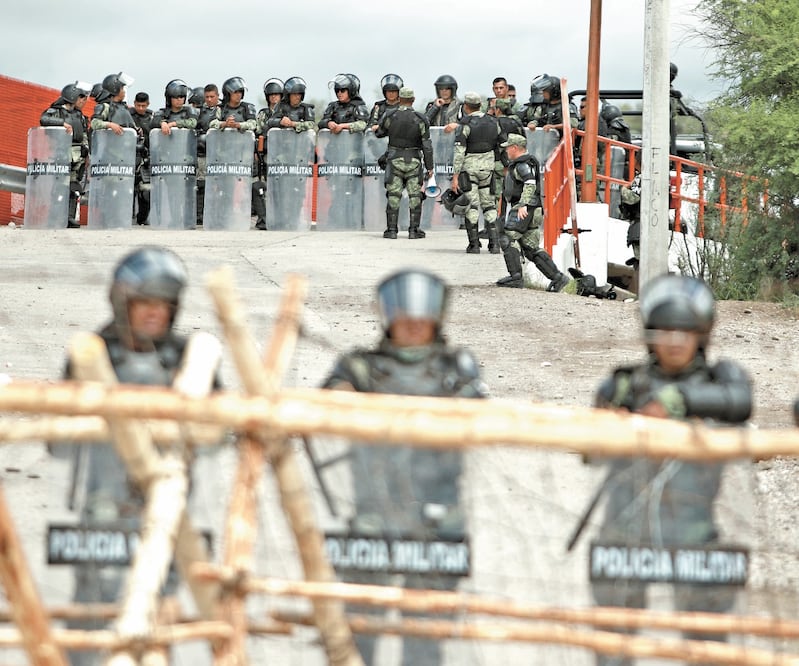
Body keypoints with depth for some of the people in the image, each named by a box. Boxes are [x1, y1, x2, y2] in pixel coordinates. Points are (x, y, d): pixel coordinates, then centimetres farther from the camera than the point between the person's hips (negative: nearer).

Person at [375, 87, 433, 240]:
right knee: (415, 196, 5)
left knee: (393, 196, 5)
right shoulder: (420, 119, -6)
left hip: (394, 159, 0)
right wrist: (429, 167, 0)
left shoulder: (389, 117, -5)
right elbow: (427, 145, -6)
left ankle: (391, 230, 3)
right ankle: (414, 230, 2)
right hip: (413, 160, 0)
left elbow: (379, 133, 11)